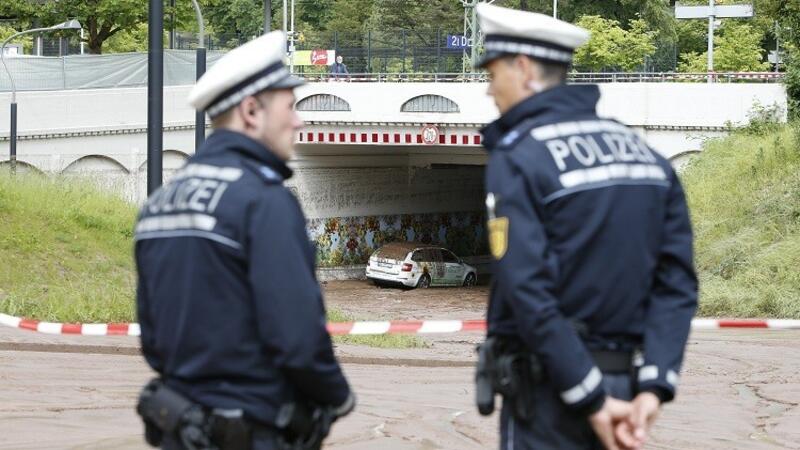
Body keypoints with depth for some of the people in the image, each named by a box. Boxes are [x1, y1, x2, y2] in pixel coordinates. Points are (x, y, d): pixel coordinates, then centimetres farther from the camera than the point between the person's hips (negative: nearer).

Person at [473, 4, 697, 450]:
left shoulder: (517, 160, -11)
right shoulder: (647, 153, 9)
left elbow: (528, 292, -19)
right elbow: (678, 282, 1)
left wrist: (591, 399, -16)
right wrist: (653, 386, -5)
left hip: (548, 387, -6)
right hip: (627, 378, 6)